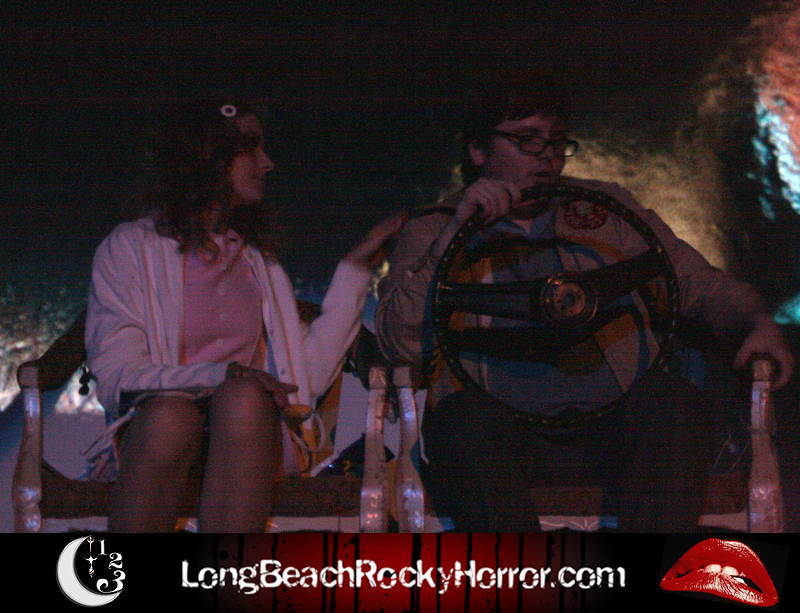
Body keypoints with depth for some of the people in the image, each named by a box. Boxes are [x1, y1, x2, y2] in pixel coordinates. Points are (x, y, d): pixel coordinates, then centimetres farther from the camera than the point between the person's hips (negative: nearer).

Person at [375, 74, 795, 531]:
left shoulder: (606, 209, 27)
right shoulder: (432, 232, 19)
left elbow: (696, 282, 24)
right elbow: (399, 342, 3)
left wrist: (757, 321, 3)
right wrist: (456, 232, -5)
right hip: (501, 425, -2)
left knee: (674, 403, -31)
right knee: (466, 421, -36)